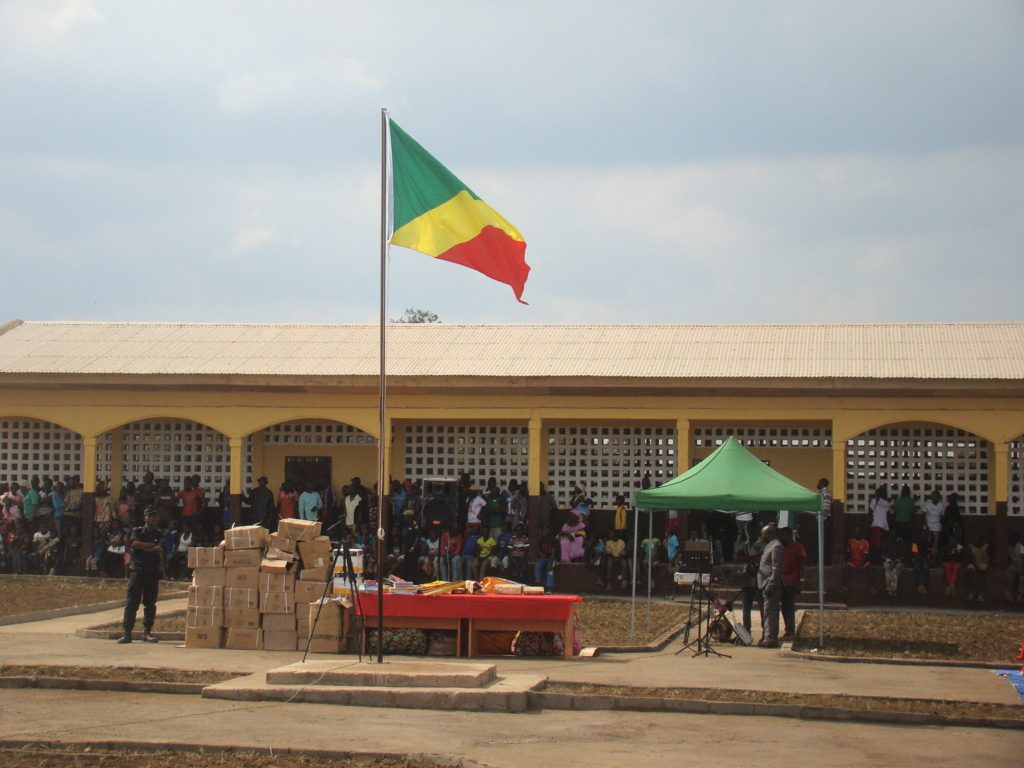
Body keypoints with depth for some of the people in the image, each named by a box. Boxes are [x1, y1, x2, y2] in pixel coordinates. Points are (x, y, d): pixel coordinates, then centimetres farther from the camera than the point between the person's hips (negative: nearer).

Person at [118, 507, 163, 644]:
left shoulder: (160, 534, 9)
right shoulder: (137, 531, 10)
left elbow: (160, 550, -7)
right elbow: (134, 543, -10)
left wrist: (142, 548, -8)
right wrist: (152, 546, -7)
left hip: (152, 572, 1)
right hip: (137, 570, -1)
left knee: (150, 603, 2)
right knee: (131, 603, -6)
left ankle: (147, 632, 7)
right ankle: (127, 633, -8)